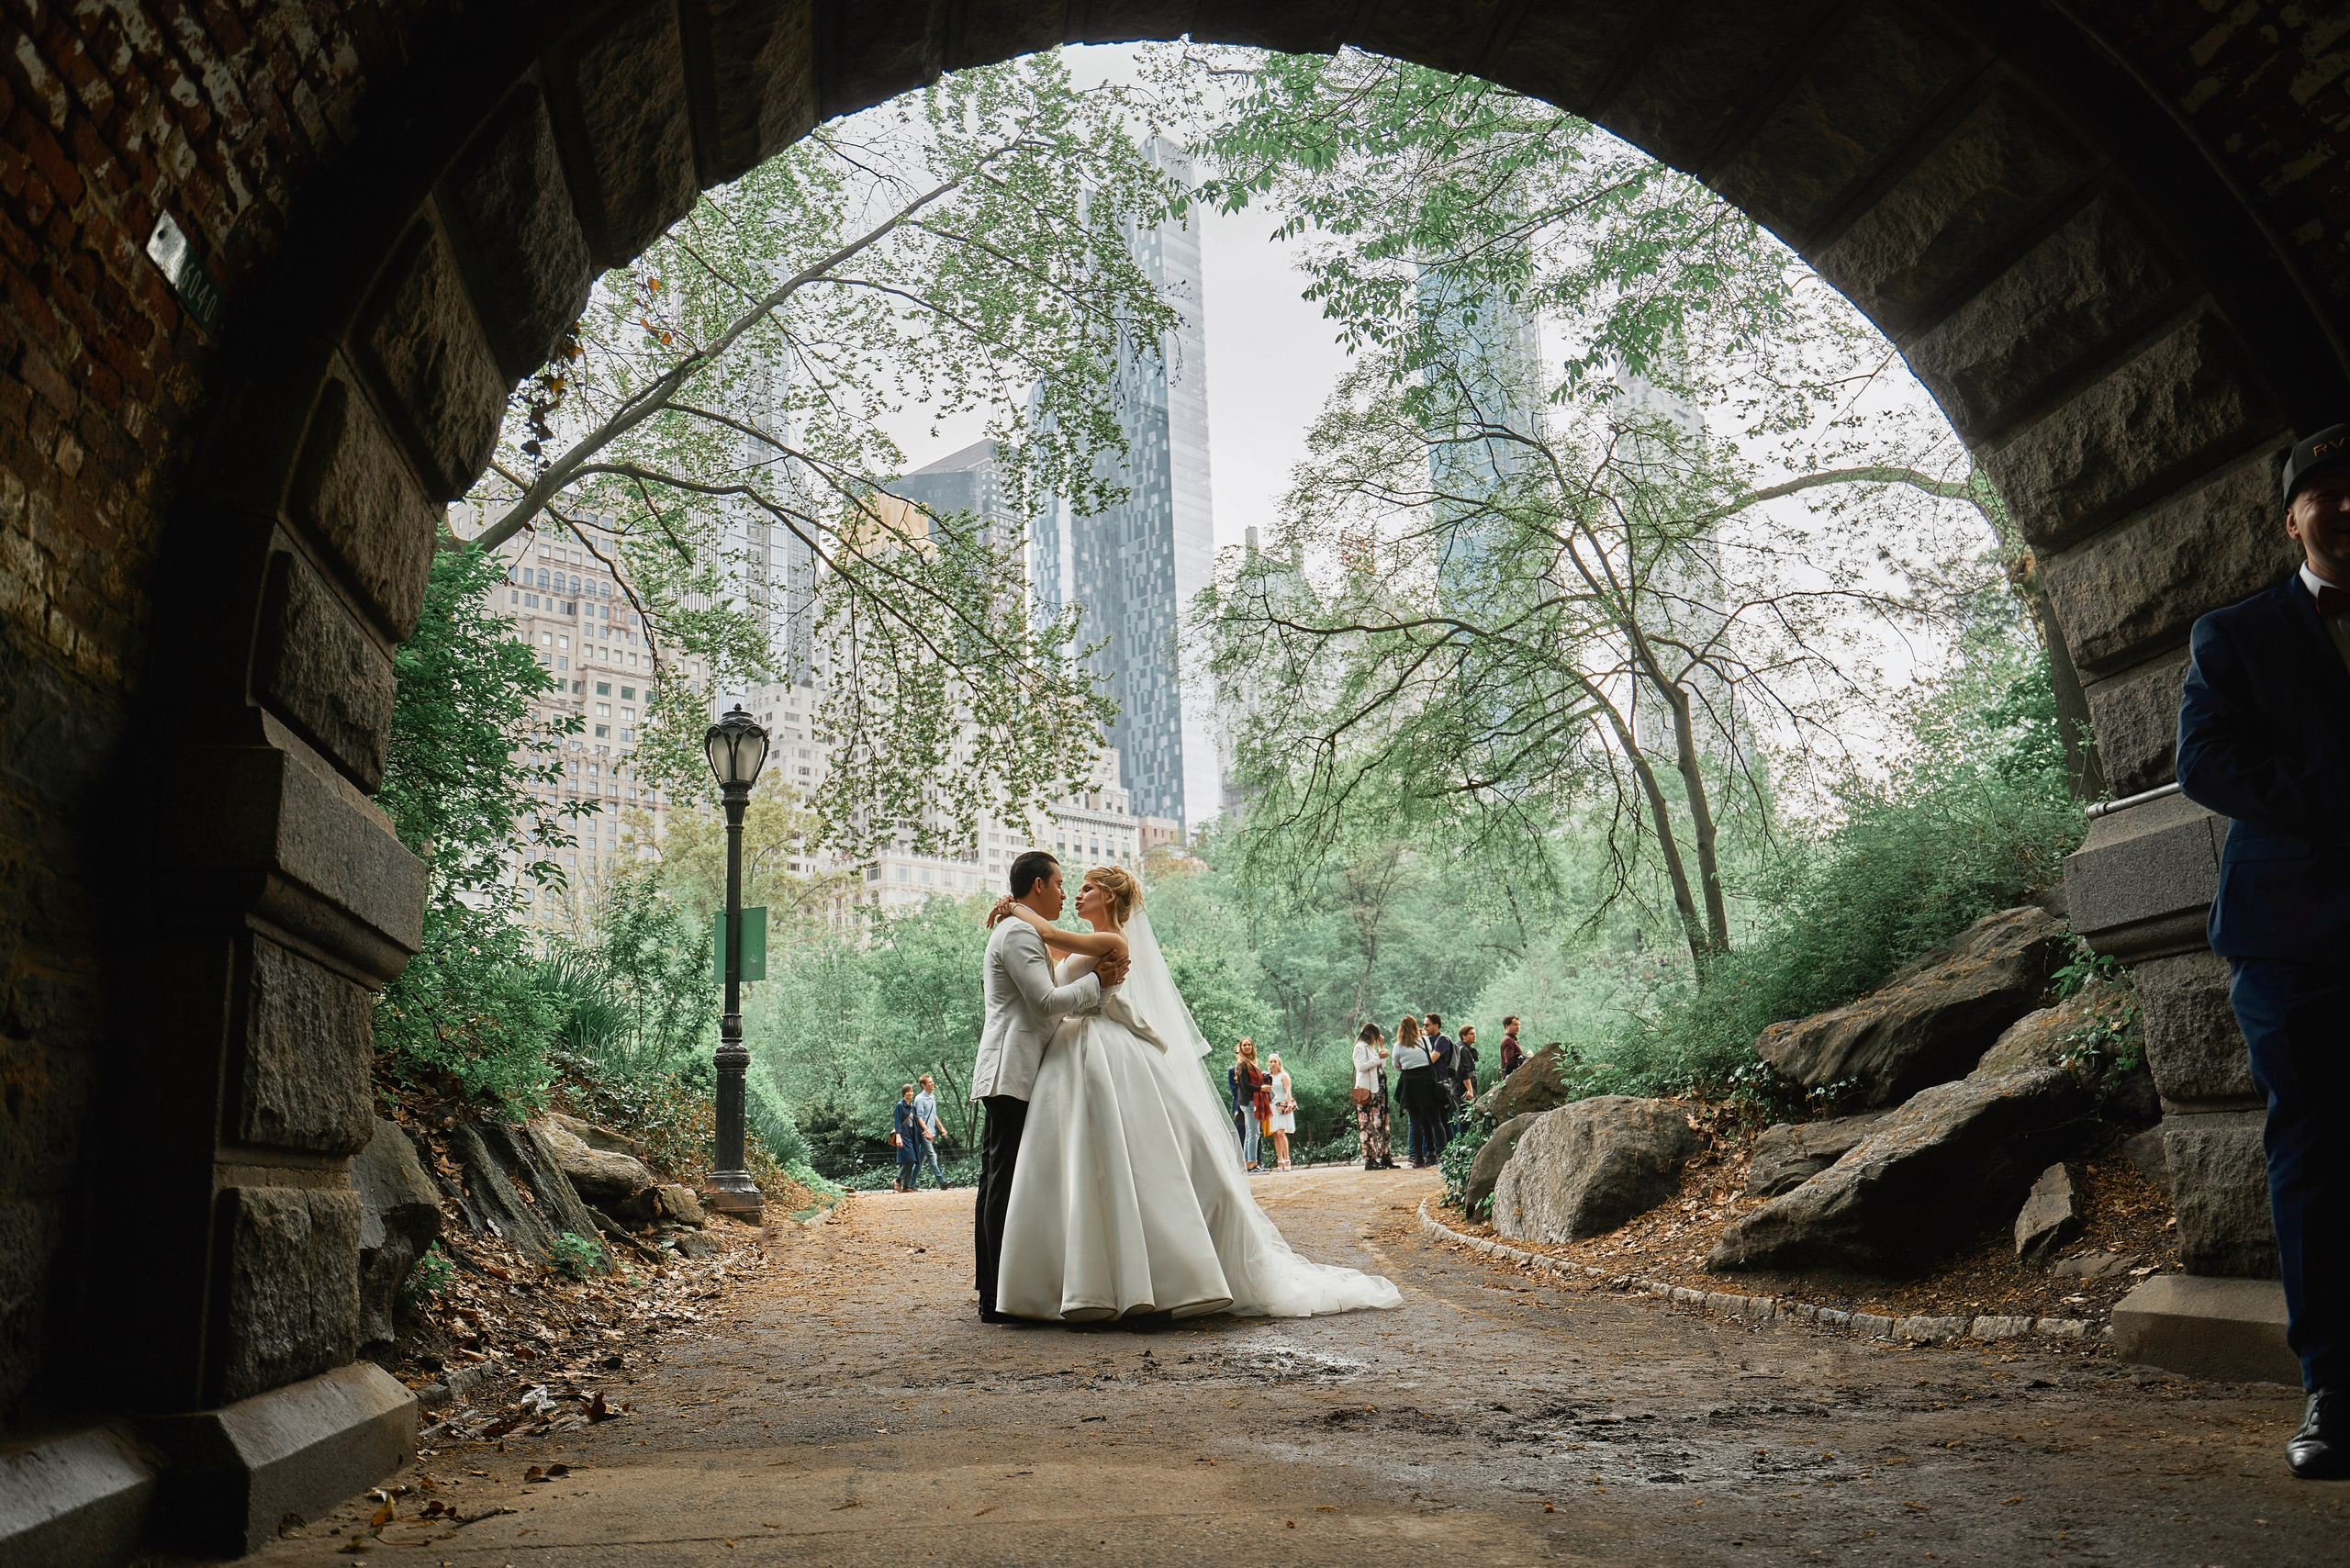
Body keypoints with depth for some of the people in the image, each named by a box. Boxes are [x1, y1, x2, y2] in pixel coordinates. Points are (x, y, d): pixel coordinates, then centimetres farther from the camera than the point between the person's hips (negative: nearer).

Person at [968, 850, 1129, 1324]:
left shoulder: (1018, 931, 24)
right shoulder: (1019, 933, -10)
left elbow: (1044, 1003, 24)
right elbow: (1048, 1001, -17)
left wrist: (1098, 979, 16)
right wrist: (1098, 980, -7)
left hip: (1004, 1076, 11)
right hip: (1013, 1074, -11)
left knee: (997, 1181, 10)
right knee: (1007, 1183, -10)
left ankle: (992, 1292, 15)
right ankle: (1000, 1298, -10)